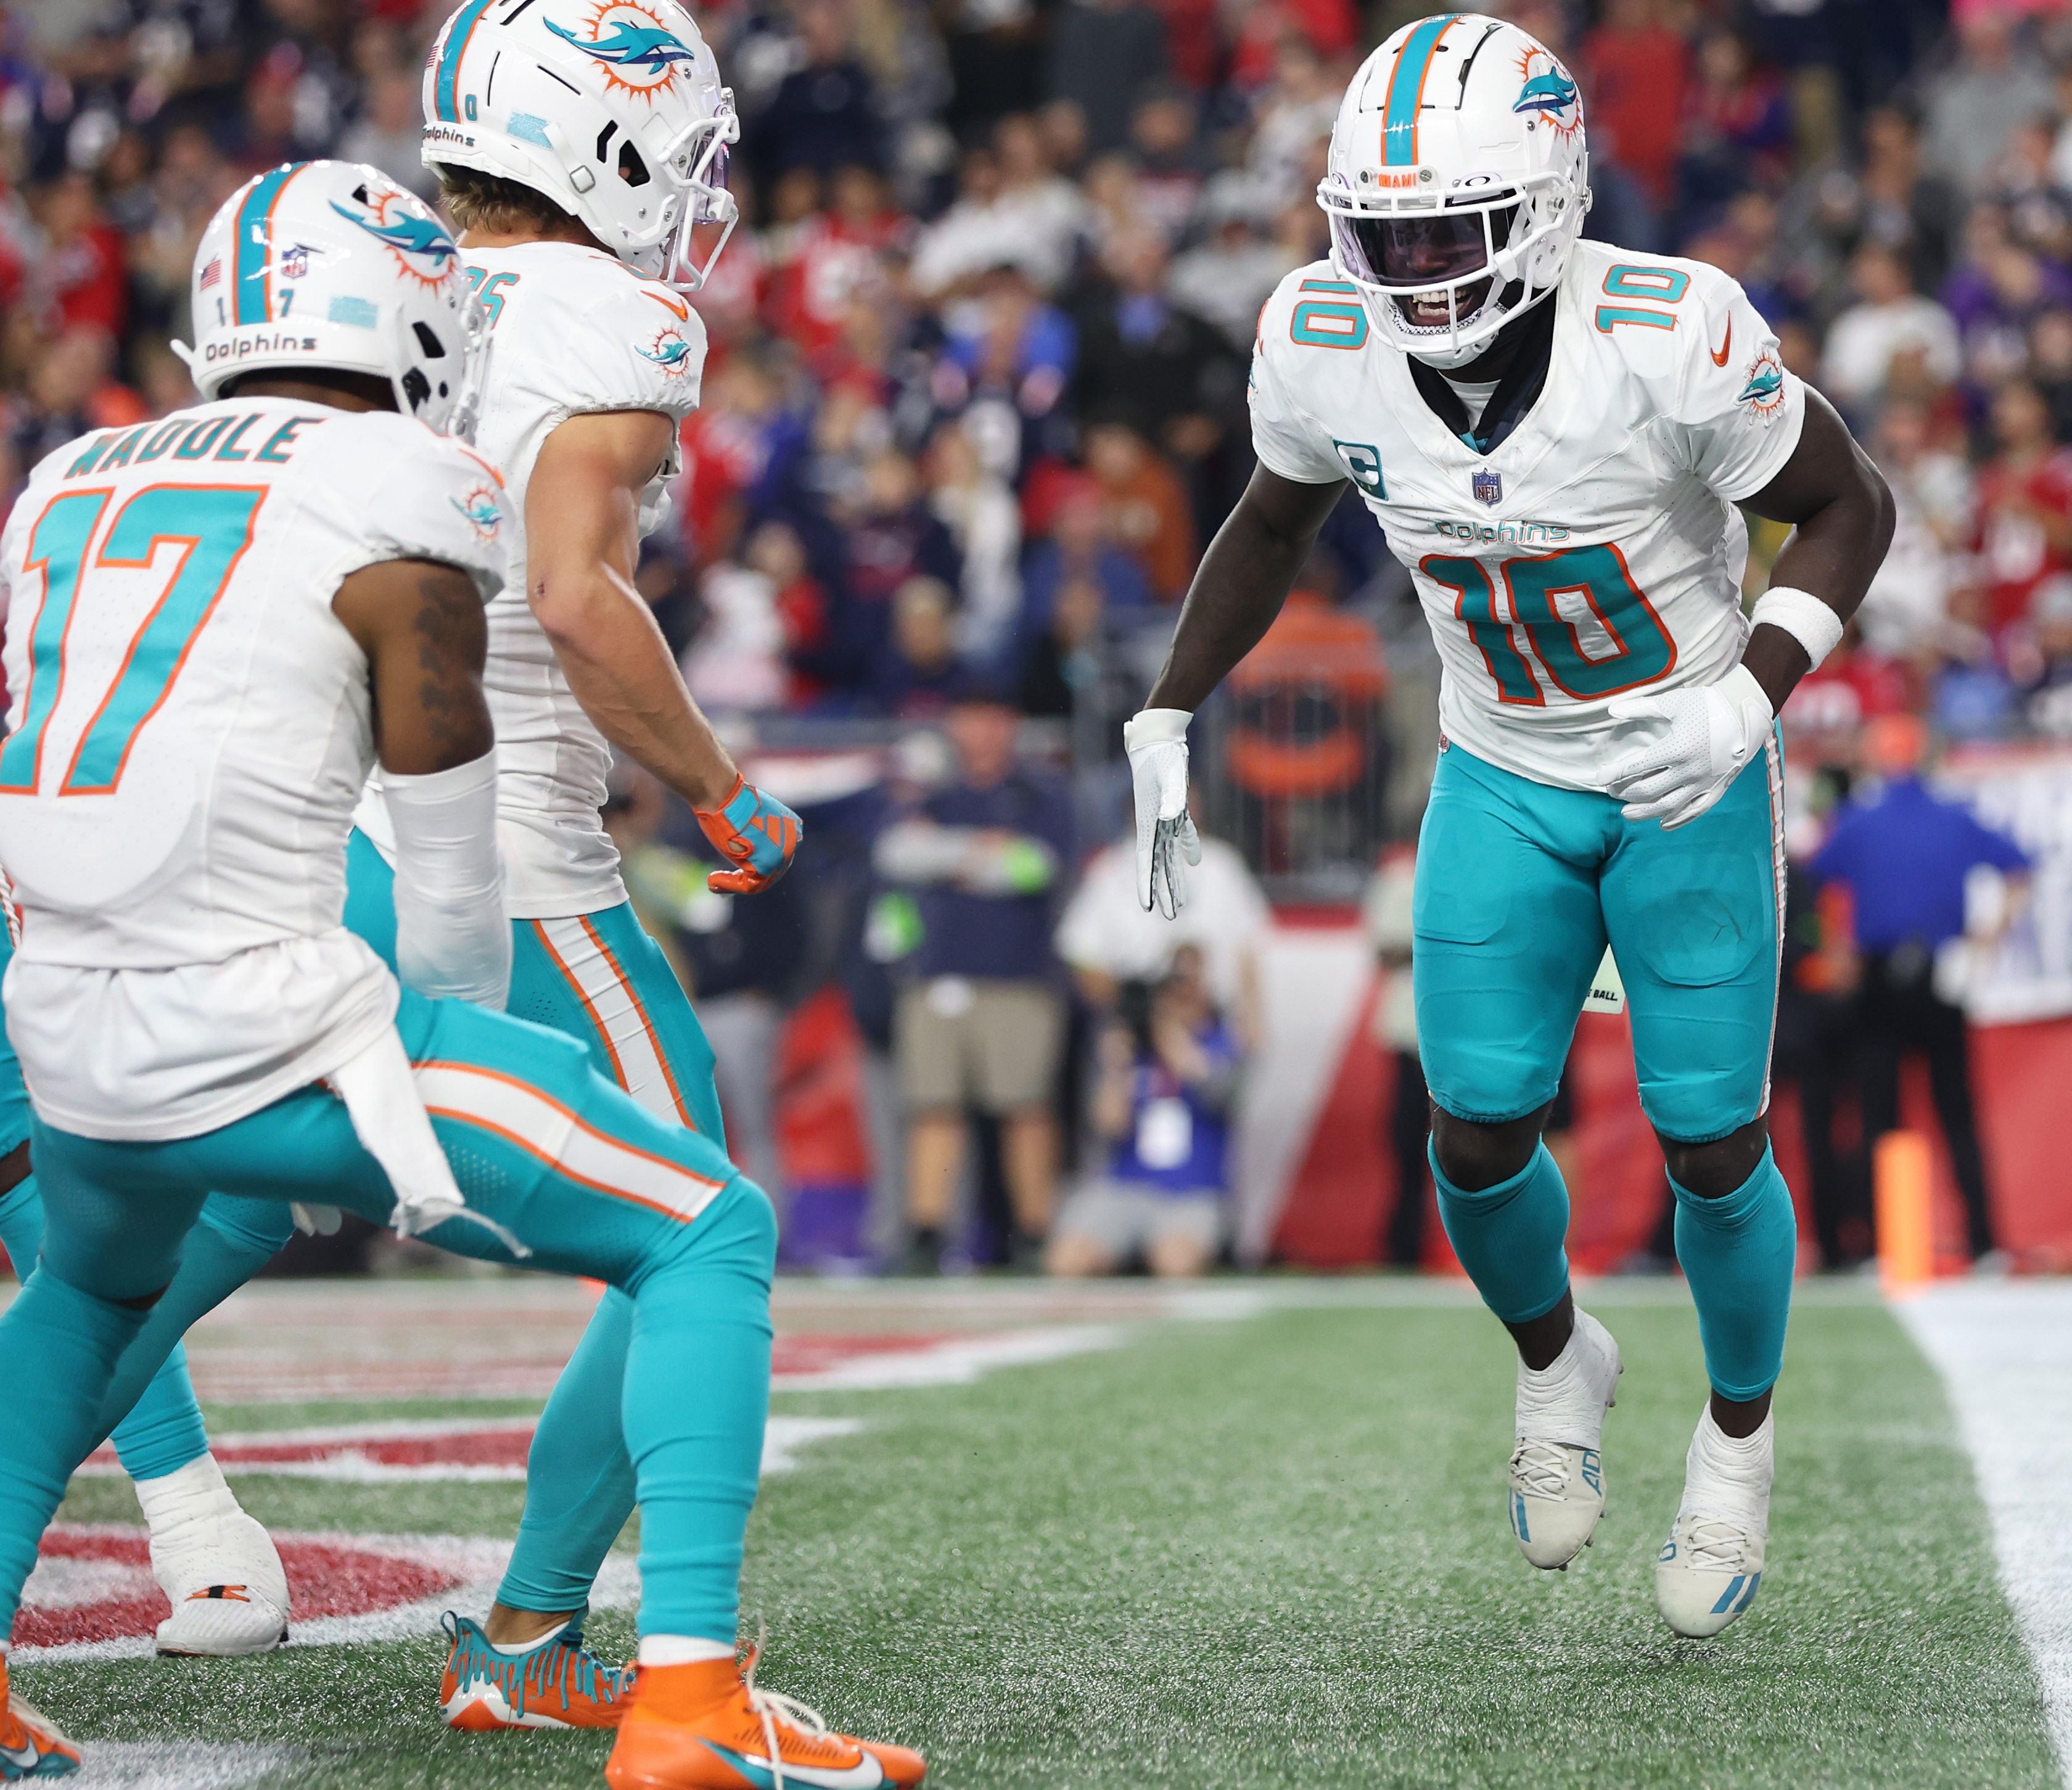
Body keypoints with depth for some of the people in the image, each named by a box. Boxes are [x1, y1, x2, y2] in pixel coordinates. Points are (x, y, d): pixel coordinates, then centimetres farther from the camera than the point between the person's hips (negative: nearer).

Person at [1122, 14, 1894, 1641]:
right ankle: (1557, 1366, 30)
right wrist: (1165, 727, 3)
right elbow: (1275, 527, 5)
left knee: (1710, 1142, 0)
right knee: (1478, 1137, -3)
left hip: (1691, 772, -3)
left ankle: (1738, 1442, 29)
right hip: (1504, 775, 3)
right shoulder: (1324, 344, -17)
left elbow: (1849, 507, -15)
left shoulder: (1669, 335, -29)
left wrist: (1750, 698, -28)